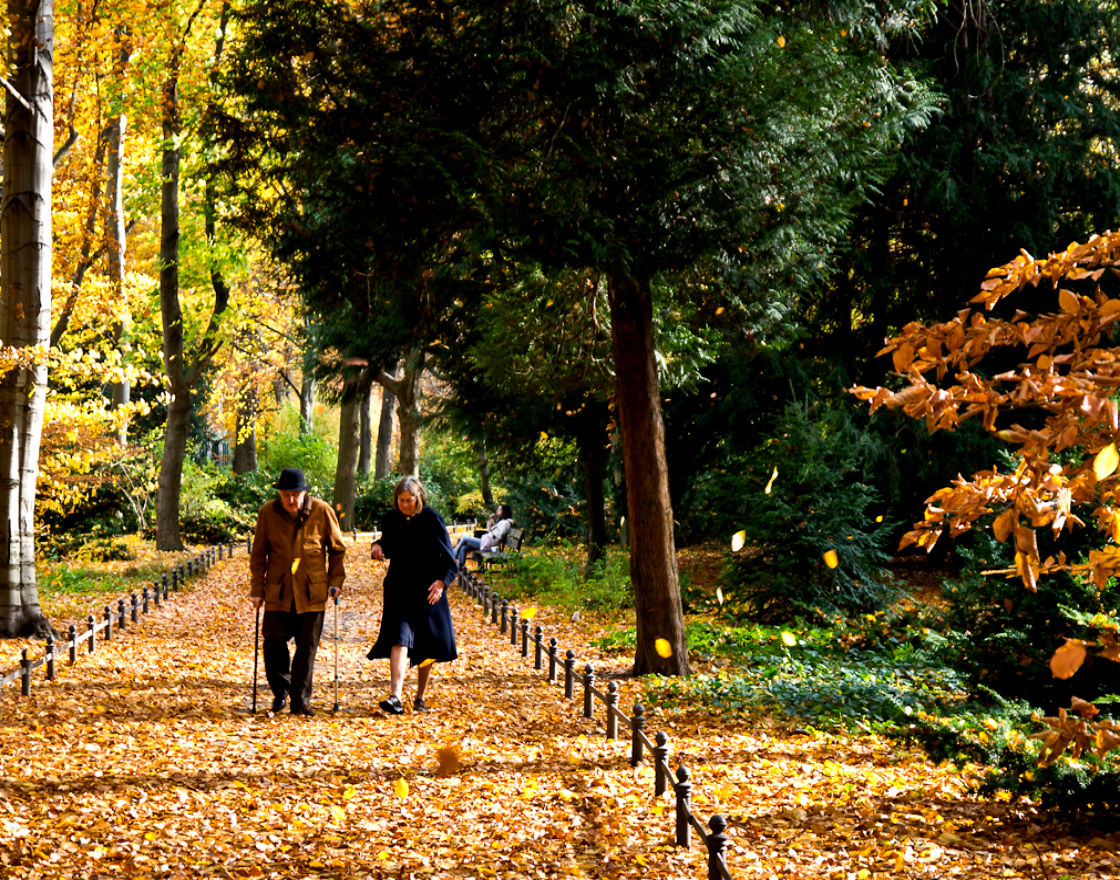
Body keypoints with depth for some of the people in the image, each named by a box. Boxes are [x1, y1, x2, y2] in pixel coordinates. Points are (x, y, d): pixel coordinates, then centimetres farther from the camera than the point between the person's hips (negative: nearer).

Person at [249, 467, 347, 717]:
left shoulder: (322, 511, -3)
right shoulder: (268, 513, -1)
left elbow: (337, 549, 7)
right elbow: (258, 554, 7)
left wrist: (336, 581, -1)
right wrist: (257, 588, 3)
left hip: (312, 592, -1)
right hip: (278, 591, 1)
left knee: (307, 647, 3)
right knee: (274, 642, -4)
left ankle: (300, 699, 13)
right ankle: (280, 691, 18)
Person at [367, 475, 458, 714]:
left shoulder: (431, 519, -8)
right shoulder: (392, 519, 1)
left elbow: (448, 556, -6)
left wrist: (442, 581, -20)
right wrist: (378, 547, -6)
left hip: (428, 590, -1)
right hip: (400, 589, 1)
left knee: (426, 647, 6)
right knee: (400, 639, -15)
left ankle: (420, 698, 21)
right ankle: (395, 697, -25)